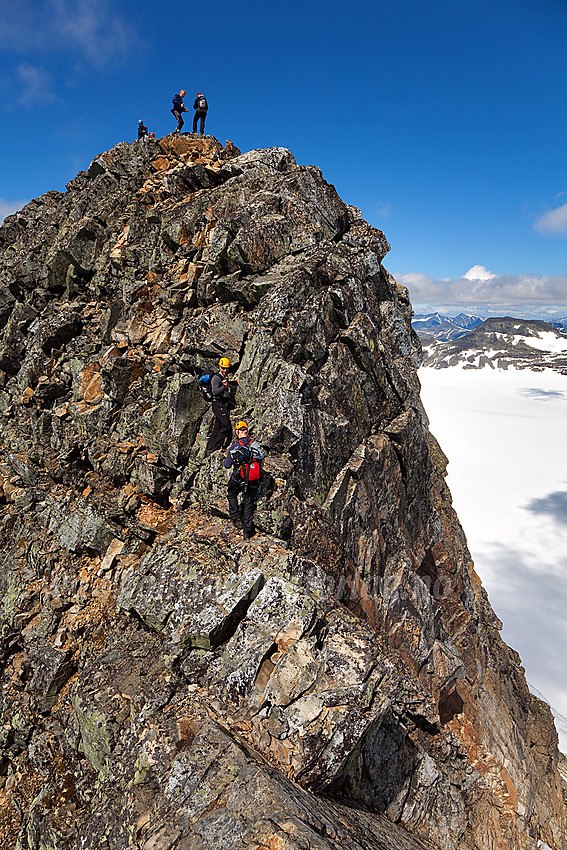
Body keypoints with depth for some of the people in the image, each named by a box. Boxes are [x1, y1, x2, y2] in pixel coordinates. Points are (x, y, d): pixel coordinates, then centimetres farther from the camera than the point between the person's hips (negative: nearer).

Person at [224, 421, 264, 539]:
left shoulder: (235, 446, -16)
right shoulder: (256, 444, -5)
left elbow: (227, 465, -8)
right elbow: (262, 457, 13)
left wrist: (225, 460, 13)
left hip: (238, 479, -3)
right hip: (254, 480, 3)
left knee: (231, 495, 28)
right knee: (249, 503, 15)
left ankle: (236, 518, 29)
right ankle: (247, 531, 18)